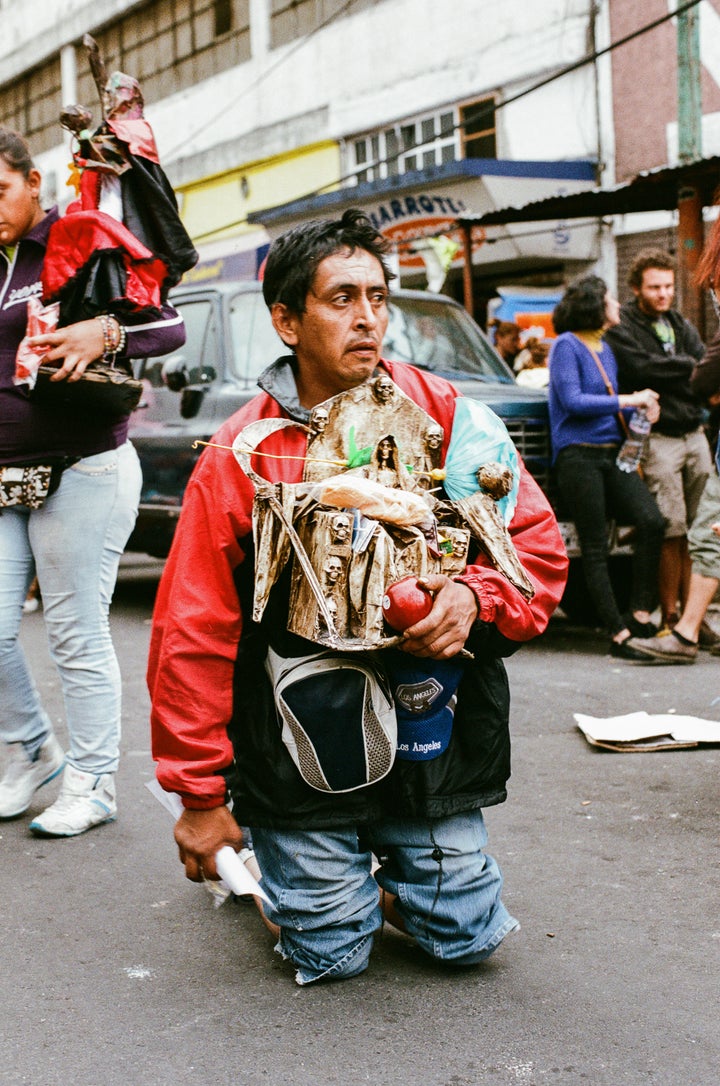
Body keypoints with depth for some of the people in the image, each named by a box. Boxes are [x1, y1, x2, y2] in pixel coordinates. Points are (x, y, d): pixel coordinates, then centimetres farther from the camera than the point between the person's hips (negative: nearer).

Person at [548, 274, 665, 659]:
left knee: (651, 520, -14)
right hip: (578, 455, -7)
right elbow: (572, 401, -14)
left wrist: (642, 406, 4)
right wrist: (627, 400, -12)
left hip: (611, 453, 7)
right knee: (595, 548, -3)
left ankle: (639, 616, -7)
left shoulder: (605, 349, 20)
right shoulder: (566, 346, -4)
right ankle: (618, 634, 0)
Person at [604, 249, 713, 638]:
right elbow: (642, 368, -17)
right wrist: (687, 365, -7)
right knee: (671, 531, -8)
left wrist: (669, 372, -12)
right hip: (657, 440, -6)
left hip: (695, 434, 6)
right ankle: (671, 617, 0)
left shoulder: (681, 325, 20)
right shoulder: (621, 327, -1)